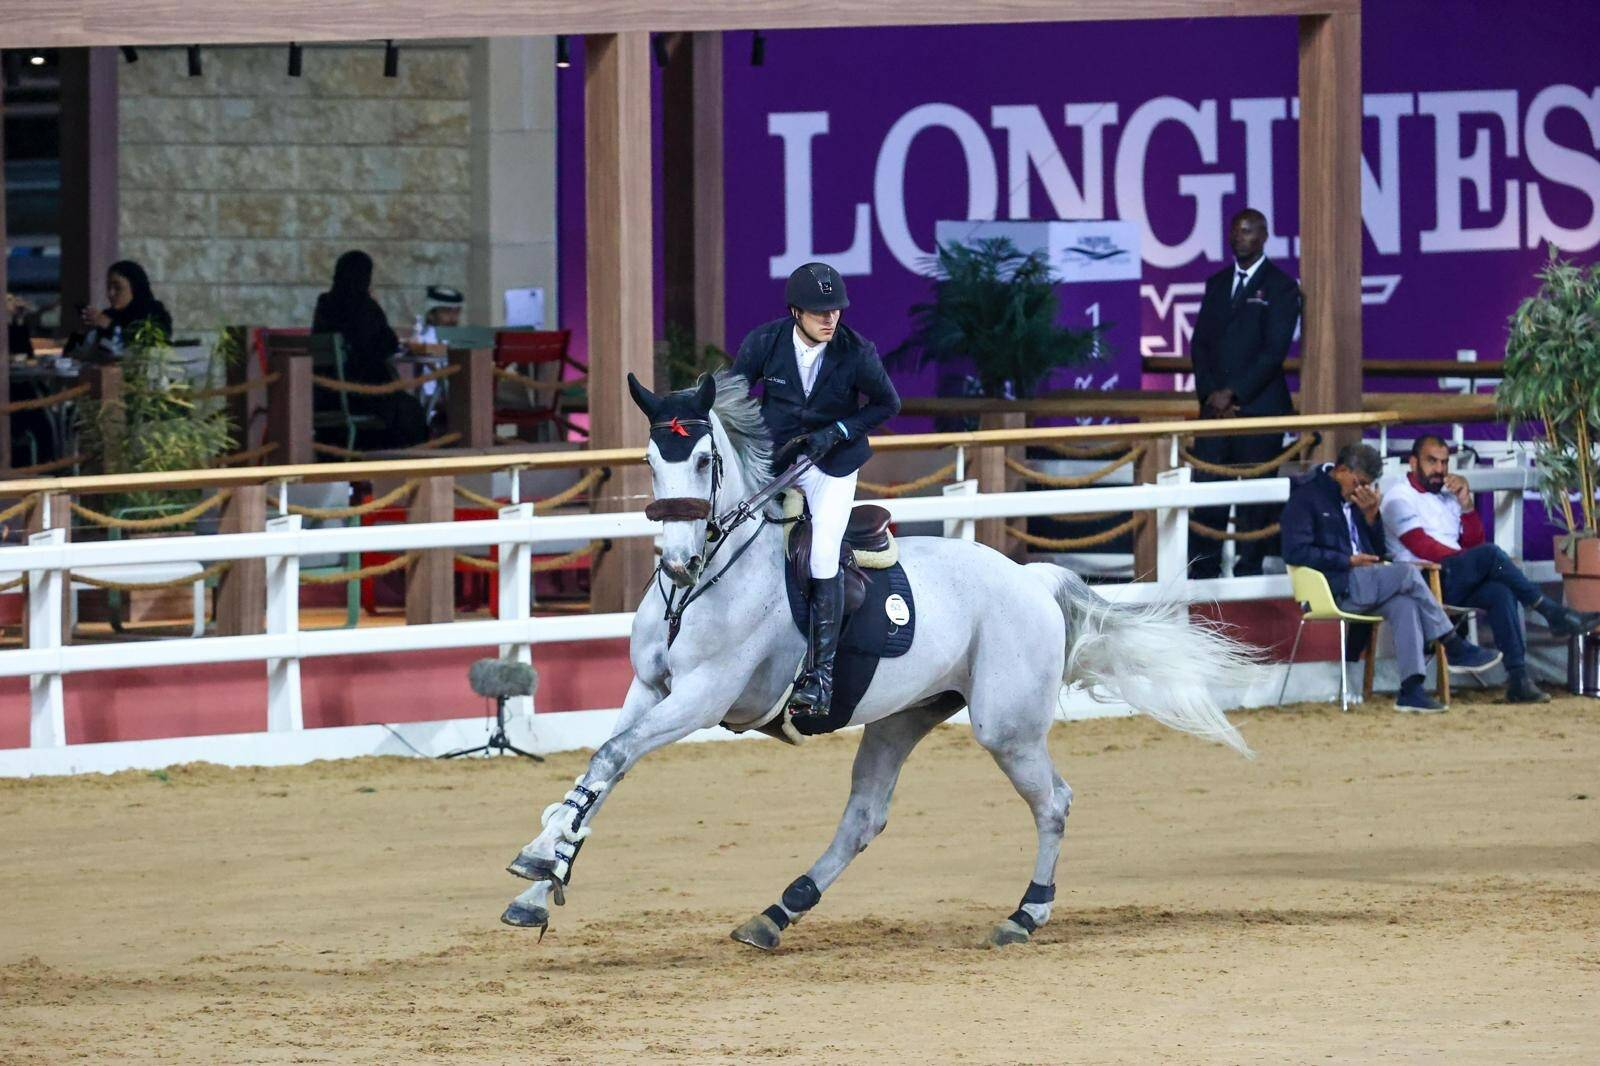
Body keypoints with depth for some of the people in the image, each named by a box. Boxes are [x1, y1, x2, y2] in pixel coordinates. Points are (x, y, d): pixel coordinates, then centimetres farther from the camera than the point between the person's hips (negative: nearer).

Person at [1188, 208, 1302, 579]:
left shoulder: (1281, 287, -1)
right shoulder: (1216, 283, 16)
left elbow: (1274, 350, -9)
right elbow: (1200, 343, 13)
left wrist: (1233, 394, -13)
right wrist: (1209, 393, -2)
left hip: (1259, 405, -5)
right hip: (1216, 405, 5)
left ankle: (1249, 568, 1)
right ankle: (1205, 566, 1)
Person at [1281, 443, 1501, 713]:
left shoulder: (1354, 498, 18)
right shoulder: (1306, 496, -4)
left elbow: (1376, 547, 22)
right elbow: (1295, 551, -14)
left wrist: (1370, 515, 3)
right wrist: (1349, 560, -15)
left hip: (1362, 584, 7)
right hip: (1335, 588, -7)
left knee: (1404, 603, -25)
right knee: (1408, 574, -23)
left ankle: (1411, 688, -34)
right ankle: (1456, 648, -14)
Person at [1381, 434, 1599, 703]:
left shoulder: (1447, 497, 24)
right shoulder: (1400, 497, 2)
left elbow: (1471, 544, 17)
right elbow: (1420, 545, -13)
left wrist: (1465, 503, 4)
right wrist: (1480, 563, -16)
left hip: (1454, 583, 7)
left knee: (1501, 592, -26)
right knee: (1489, 553, -28)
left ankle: (1518, 679, -35)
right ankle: (1554, 614, -25)